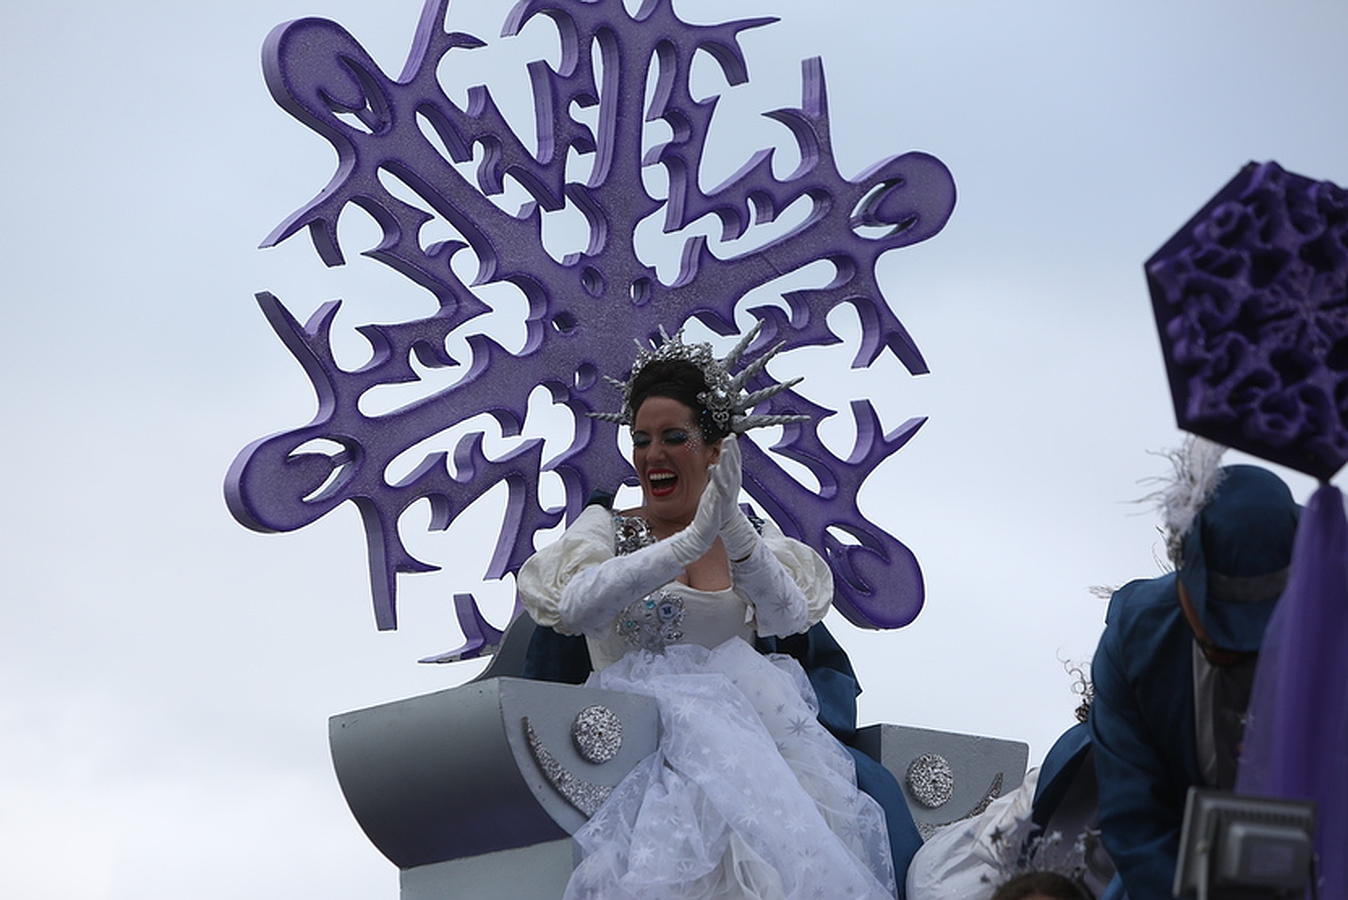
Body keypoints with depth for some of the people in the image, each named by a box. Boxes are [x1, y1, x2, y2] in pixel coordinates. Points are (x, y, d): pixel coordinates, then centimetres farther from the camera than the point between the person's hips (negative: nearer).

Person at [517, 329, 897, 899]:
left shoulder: (756, 543, 18)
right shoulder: (605, 527, 12)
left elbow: (787, 618, -5)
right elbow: (576, 607, -12)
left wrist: (732, 528, -23)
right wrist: (693, 539, -22)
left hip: (744, 713, 2)